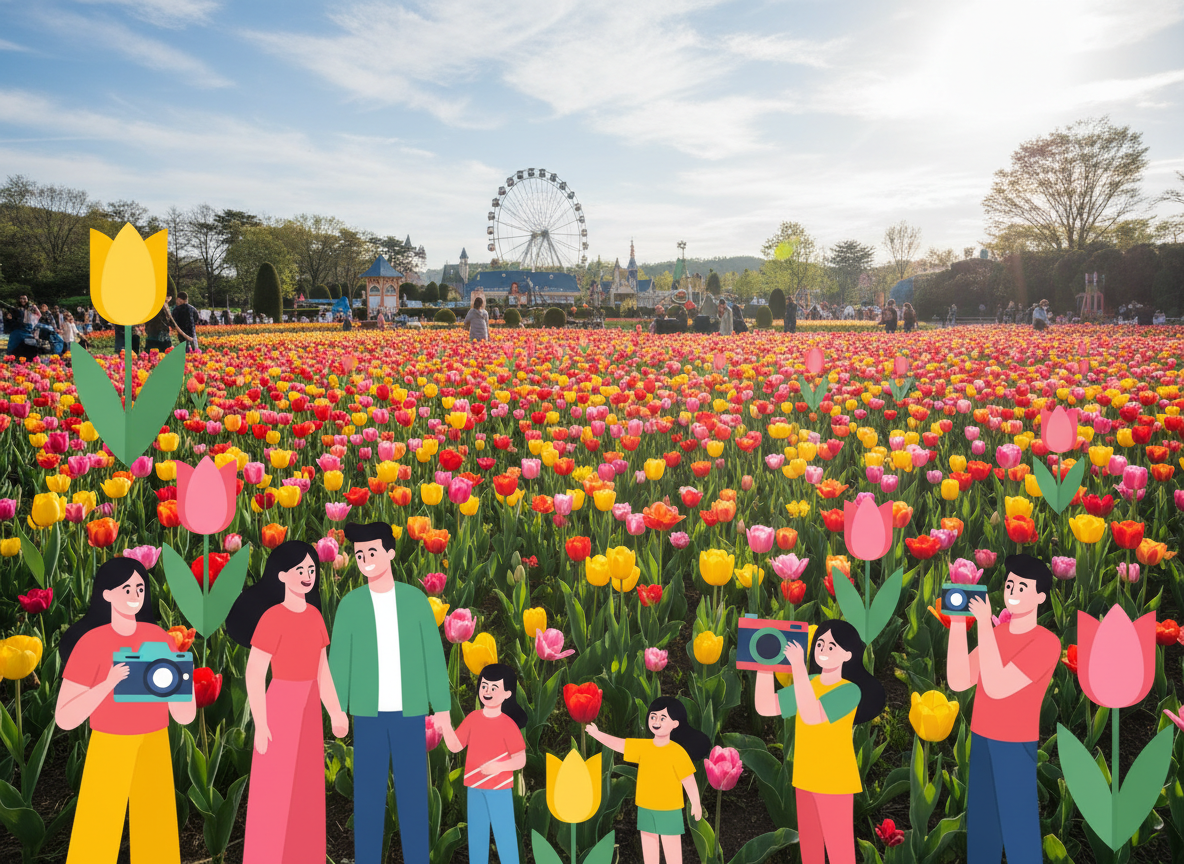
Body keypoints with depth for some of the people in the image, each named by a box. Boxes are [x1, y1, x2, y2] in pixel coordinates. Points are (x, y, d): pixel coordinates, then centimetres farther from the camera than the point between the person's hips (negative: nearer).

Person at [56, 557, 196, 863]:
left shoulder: (160, 639, -1)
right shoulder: (91, 643, -11)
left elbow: (184, 716, 0)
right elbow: (64, 719, -14)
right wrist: (108, 684, -28)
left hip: (154, 751, 4)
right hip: (109, 752, -3)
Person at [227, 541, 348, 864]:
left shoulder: (314, 615, 6)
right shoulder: (273, 617, -16)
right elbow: (254, 674, -16)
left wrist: (335, 712, 12)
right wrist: (260, 725, -17)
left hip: (309, 709, 7)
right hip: (281, 706, -7)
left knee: (306, 791, 14)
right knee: (275, 793, 2)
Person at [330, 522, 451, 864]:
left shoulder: (416, 598, -2)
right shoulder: (350, 603, -3)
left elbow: (433, 655, 0)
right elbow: (338, 659, -1)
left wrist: (443, 707, -2)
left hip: (409, 712, 0)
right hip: (369, 713, 0)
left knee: (413, 793, 5)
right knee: (367, 794, 5)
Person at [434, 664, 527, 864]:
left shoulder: (508, 724, -14)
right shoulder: (473, 718, -1)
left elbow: (520, 761, -14)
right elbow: (455, 746, 2)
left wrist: (498, 766, -30)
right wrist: (446, 722, -10)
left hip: (500, 788, -5)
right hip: (474, 786, 5)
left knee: (504, 833, 0)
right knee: (476, 834, 15)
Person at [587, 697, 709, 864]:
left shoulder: (677, 751, -18)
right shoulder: (643, 746, -4)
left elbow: (688, 779, -14)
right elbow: (619, 744, -3)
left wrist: (696, 804, -10)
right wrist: (597, 734, -10)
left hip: (669, 811, -5)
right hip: (645, 810, 6)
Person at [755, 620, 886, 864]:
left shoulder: (850, 690, -15)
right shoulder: (808, 682, 4)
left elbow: (811, 716, -30)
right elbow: (765, 707, 1)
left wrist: (798, 667, -35)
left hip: (834, 780, -6)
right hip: (806, 778, 6)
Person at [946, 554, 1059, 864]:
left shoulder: (1047, 642, -11)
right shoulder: (997, 633, 8)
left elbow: (997, 688, -22)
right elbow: (959, 682, -3)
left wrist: (983, 626, -24)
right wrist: (957, 623, -10)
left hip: (1016, 747, -6)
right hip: (980, 742, 6)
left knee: (1018, 831, -2)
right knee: (980, 827, 11)